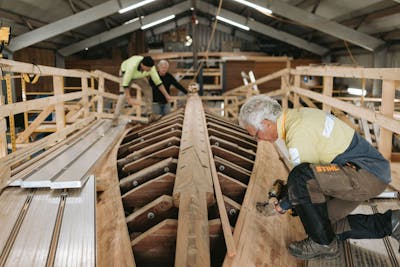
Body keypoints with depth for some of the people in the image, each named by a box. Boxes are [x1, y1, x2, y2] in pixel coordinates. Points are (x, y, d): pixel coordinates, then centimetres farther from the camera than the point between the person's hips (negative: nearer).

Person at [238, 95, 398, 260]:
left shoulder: (299, 138, -24)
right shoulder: (299, 115, 7)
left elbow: (303, 179, -13)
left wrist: (283, 206, 6)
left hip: (367, 173, -10)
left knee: (299, 178, -29)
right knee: (325, 222, 14)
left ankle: (323, 243, -10)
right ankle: (389, 222, 16)